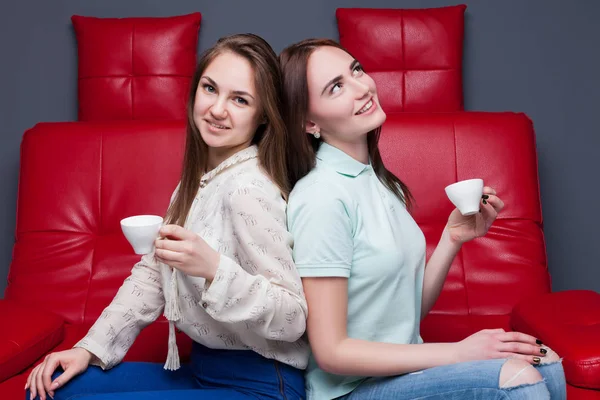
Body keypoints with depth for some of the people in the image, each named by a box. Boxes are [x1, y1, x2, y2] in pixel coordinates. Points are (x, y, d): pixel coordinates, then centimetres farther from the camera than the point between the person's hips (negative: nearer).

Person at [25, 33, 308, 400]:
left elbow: (294, 318, -23)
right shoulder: (202, 175, 7)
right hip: (202, 369, 8)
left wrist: (214, 268, -37)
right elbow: (153, 271, 10)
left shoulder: (248, 188, -22)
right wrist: (91, 348, 3)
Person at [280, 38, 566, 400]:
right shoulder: (321, 196, -18)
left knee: (545, 364, -13)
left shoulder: (382, 181, 6)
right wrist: (459, 352, -17)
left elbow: (414, 309, 8)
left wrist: (454, 237, -6)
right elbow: (331, 352, -18)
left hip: (399, 368, 7)